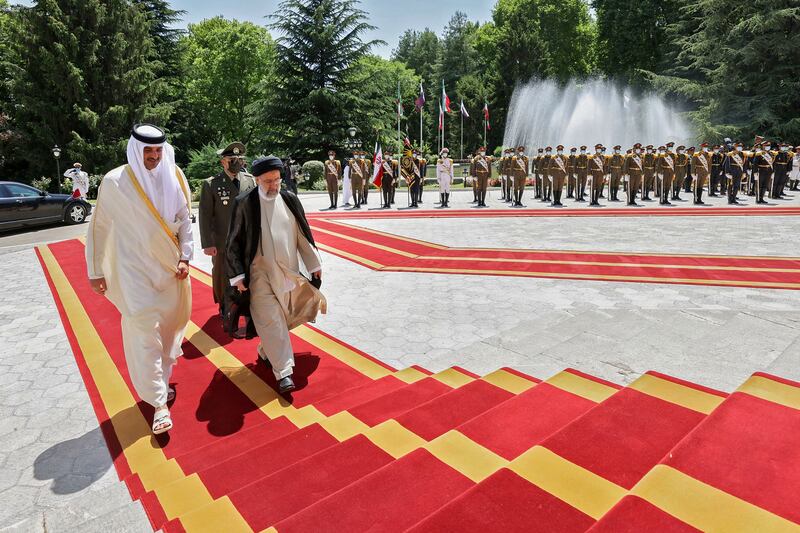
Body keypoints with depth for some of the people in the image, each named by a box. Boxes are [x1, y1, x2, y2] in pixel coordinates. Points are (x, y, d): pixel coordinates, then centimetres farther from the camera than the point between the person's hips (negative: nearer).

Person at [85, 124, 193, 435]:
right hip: (134, 270, -3)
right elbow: (99, 227, -1)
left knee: (168, 329, 12)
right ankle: (159, 404, 1)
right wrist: (95, 271, 1)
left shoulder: (174, 179, 0)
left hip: (170, 268, 3)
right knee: (144, 333, -7)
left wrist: (185, 257, -4)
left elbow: (184, 221, 6)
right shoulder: (115, 182, -7)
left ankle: (160, 383, 34)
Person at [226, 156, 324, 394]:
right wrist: (238, 275, -6)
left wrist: (314, 264, 12)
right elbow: (233, 242, -3)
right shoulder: (244, 203, -8)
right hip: (260, 273, -4)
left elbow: (303, 234, 10)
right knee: (270, 321, -5)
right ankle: (283, 372, 1)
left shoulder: (289, 199, 2)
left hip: (288, 271, 4)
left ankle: (266, 352, 39)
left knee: (280, 317, 14)